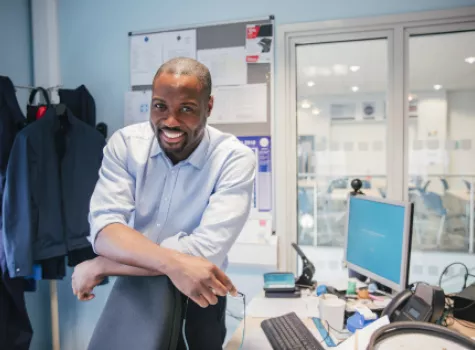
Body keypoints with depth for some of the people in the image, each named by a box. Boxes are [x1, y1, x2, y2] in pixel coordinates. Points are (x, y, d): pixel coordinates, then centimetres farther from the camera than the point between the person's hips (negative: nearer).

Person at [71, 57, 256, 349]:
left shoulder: (236, 158, -23)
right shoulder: (125, 143, -14)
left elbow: (204, 250, -32)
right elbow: (104, 231, -23)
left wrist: (100, 267, -27)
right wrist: (172, 262, -41)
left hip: (199, 296, -2)